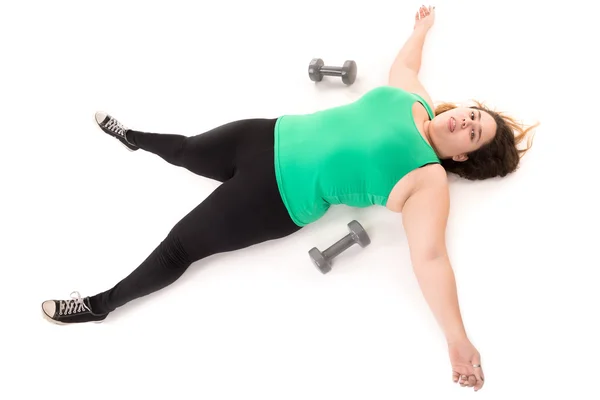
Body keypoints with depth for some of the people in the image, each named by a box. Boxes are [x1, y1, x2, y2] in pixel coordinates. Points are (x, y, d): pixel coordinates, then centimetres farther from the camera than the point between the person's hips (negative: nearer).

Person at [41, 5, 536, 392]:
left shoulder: (429, 181, -16)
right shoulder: (414, 98, 2)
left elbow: (431, 258, -24)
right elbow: (402, 63, 24)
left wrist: (457, 340, -32)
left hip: (281, 198, -6)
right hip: (273, 137, 6)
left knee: (180, 246, -2)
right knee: (188, 150, 25)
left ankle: (101, 304, 19)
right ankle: (133, 137, 59)